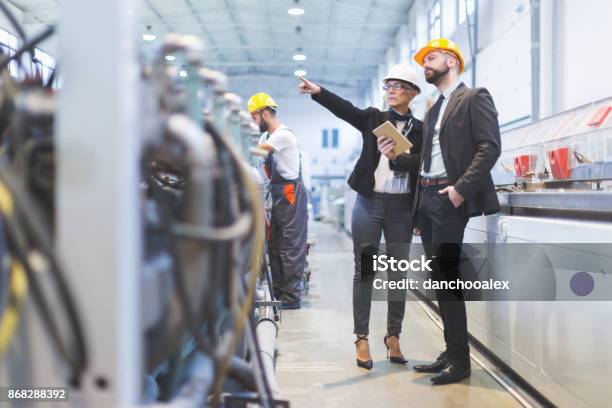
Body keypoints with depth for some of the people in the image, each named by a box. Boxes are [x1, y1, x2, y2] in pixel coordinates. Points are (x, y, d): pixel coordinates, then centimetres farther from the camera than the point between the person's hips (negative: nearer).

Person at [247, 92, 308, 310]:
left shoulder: (284, 135, -14)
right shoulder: (267, 135, 16)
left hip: (291, 194, -10)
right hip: (278, 194, 10)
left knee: (291, 247, -5)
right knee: (274, 244, 12)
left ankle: (291, 297, 0)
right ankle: (278, 292, 20)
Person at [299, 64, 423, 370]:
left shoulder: (419, 129, 6)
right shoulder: (373, 118, 6)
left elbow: (421, 165, -1)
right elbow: (344, 108, -13)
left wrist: (396, 157, -18)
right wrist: (317, 91, -28)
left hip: (401, 207, 0)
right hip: (369, 203, 0)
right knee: (364, 270, 2)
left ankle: (393, 337, 17)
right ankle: (362, 338, 9)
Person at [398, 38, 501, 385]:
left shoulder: (474, 97, -1)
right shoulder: (433, 110, 22)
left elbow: (490, 146, -13)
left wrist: (462, 188, -21)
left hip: (451, 199, -8)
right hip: (427, 199, 8)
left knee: (448, 278, -9)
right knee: (440, 280, 9)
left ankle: (460, 361, 0)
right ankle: (451, 353, 17)